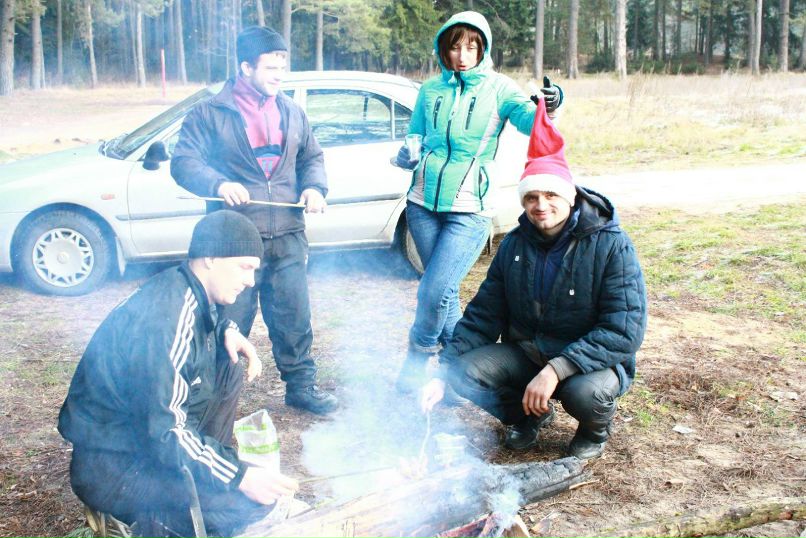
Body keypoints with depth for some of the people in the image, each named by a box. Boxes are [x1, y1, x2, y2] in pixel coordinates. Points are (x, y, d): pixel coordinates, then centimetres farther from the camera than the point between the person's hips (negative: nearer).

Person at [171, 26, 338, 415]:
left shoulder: (291, 113, 14)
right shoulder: (211, 114, -1)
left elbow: (312, 157, 22)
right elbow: (183, 161, -5)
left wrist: (315, 186, 1)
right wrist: (218, 184, -24)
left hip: (287, 237, 4)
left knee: (294, 318, 11)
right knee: (230, 323, 4)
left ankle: (301, 385, 26)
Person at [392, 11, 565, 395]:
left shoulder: (497, 87, -3)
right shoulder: (431, 90, 7)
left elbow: (527, 119, -19)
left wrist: (546, 108, -41)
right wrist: (405, 156, -7)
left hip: (469, 211, -4)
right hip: (423, 204, 4)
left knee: (434, 292, -10)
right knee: (445, 292, 12)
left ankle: (417, 361, 14)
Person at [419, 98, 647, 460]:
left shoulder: (611, 246, -18)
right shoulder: (514, 246, -3)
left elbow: (625, 331, -25)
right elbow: (482, 316, -1)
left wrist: (557, 369, -35)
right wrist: (443, 372, -14)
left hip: (592, 360, -4)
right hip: (525, 354, 4)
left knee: (585, 392, -37)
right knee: (465, 371, -20)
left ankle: (595, 429, 3)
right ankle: (529, 415, 11)